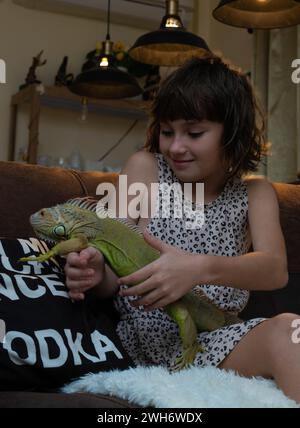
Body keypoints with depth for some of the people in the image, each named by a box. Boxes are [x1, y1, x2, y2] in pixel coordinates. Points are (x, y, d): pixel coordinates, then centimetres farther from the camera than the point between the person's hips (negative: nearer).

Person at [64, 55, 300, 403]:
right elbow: (111, 283, 3)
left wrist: (201, 268, -30)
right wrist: (95, 270, -23)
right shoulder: (145, 168, 7)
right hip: (147, 343, -2)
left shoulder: (254, 193, 11)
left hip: (218, 343, 2)